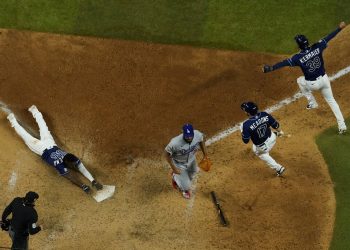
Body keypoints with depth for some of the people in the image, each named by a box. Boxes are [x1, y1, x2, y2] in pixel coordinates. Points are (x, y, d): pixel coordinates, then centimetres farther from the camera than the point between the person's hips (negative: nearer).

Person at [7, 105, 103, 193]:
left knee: (44, 128, 26)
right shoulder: (60, 165, -40)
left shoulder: (73, 159, -28)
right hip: (42, 149, -4)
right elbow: (71, 177, -44)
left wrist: (93, 181, -43)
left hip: (50, 144, 4)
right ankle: (12, 120, 34)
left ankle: (34, 111, 46)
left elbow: (82, 168, -32)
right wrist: (83, 186, -52)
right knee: (27, 137, 16)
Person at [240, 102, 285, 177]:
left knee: (261, 153, 30)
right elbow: (275, 125, -6)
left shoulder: (246, 125, -34)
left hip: (262, 147, -3)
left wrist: (242, 132, -4)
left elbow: (245, 141, -24)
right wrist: (280, 131, 16)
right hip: (271, 138, 4)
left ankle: (278, 168, 34)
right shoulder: (265, 115, -22)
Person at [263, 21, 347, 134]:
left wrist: (271, 68, -18)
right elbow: (328, 37, -2)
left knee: (300, 80, 31)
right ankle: (342, 125, 14)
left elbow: (284, 63, -21)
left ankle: (312, 103, 33)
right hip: (324, 79, 3)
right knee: (331, 100, 19)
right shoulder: (317, 47, -12)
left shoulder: (298, 57, -21)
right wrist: (340, 28, 10)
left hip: (312, 84, -3)